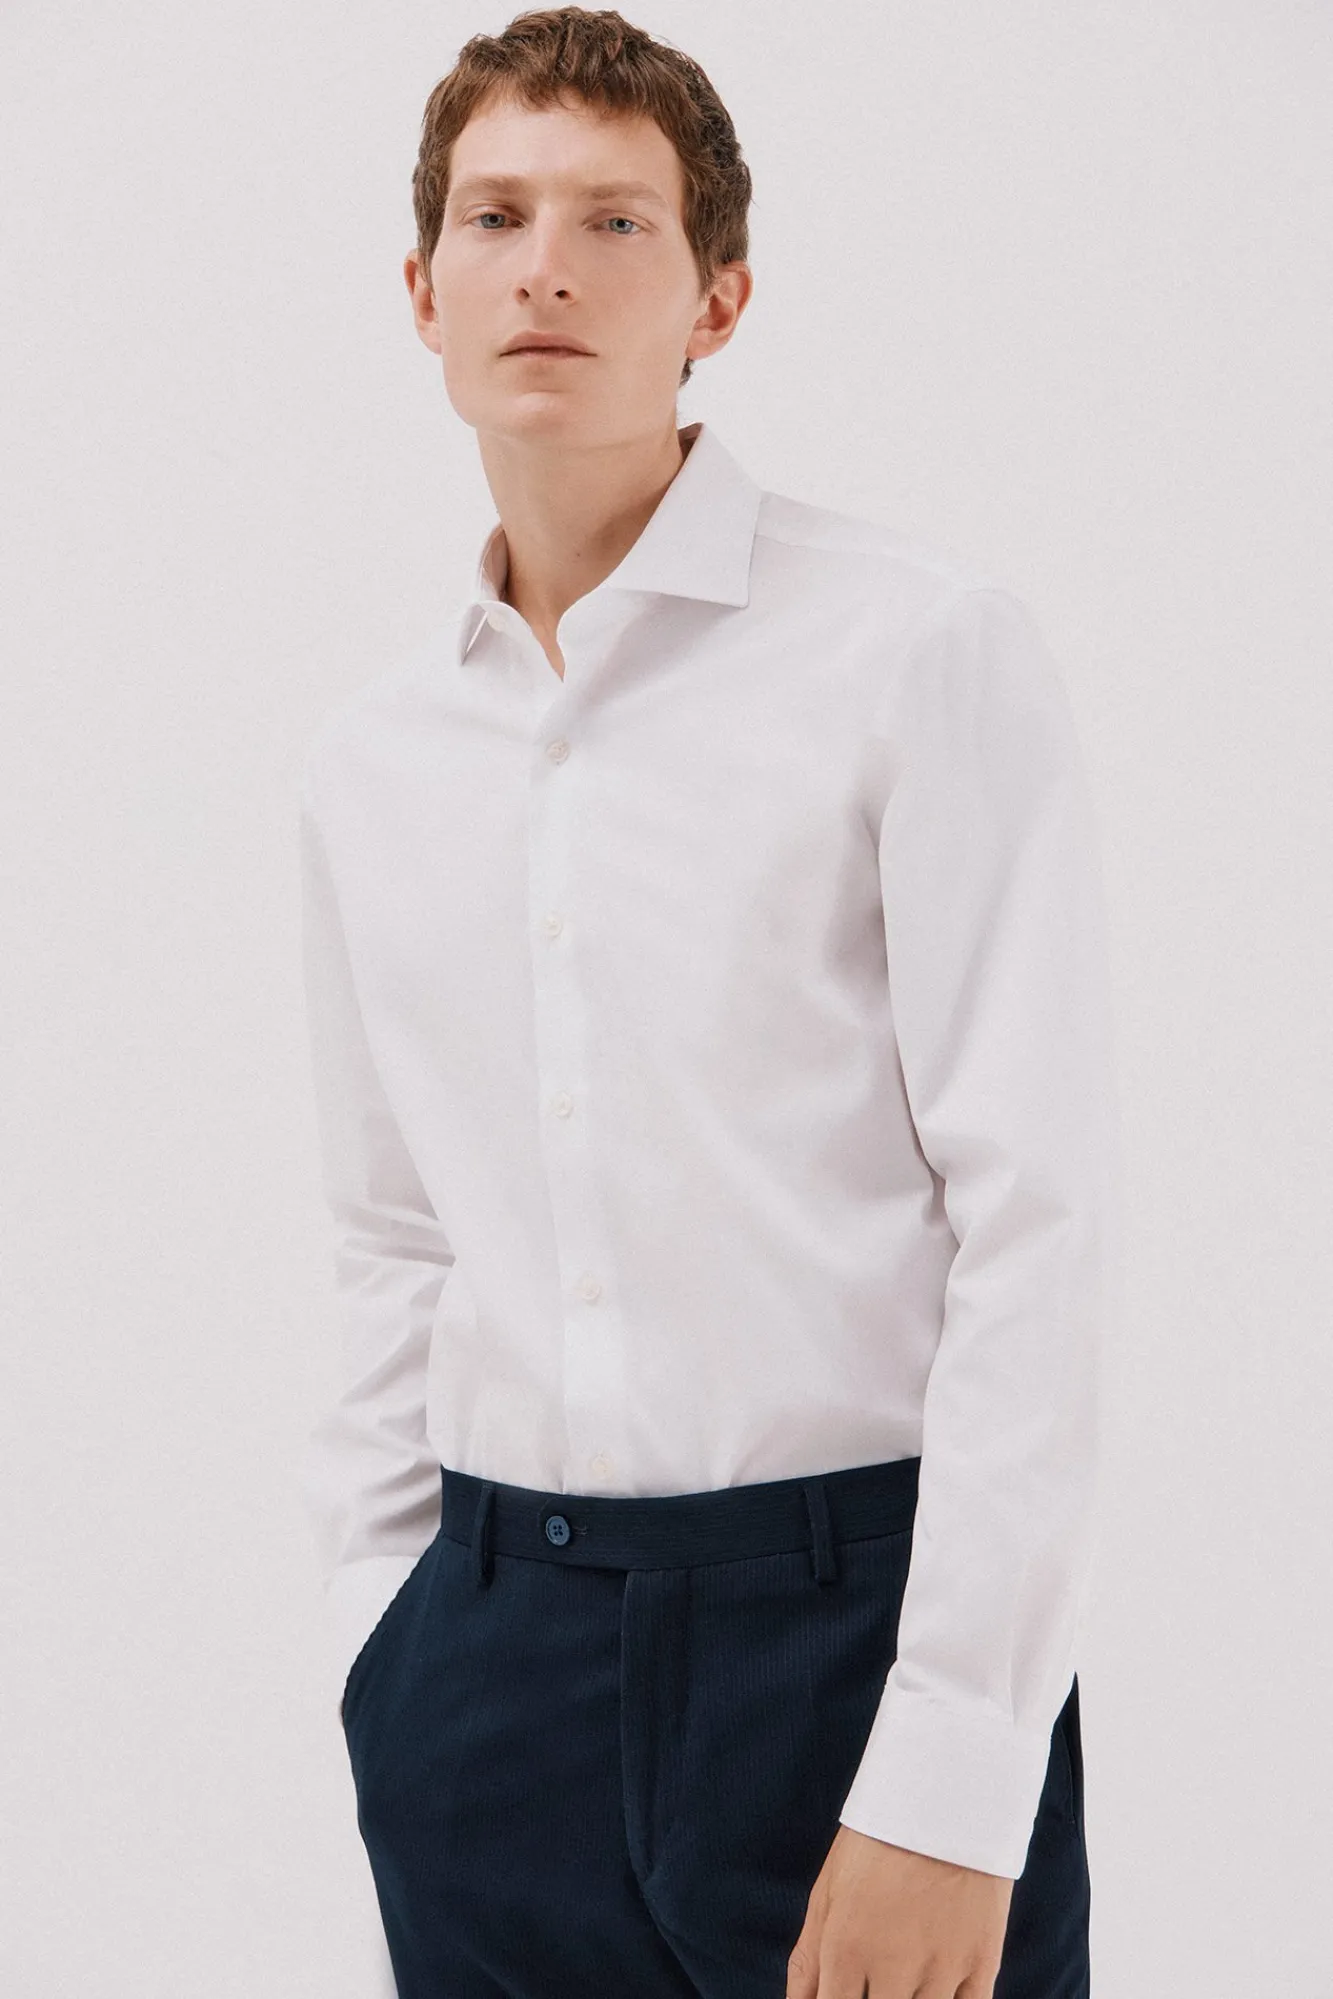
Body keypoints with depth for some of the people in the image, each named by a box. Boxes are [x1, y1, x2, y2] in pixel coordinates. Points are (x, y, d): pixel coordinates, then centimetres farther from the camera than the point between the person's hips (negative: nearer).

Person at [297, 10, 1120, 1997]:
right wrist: (378, 1643, 10)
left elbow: (1037, 1230, -11)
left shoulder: (922, 653, -7)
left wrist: (945, 1792, -15)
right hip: (490, 1658, 4)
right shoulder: (369, 759, 10)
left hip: (852, 1612, -4)